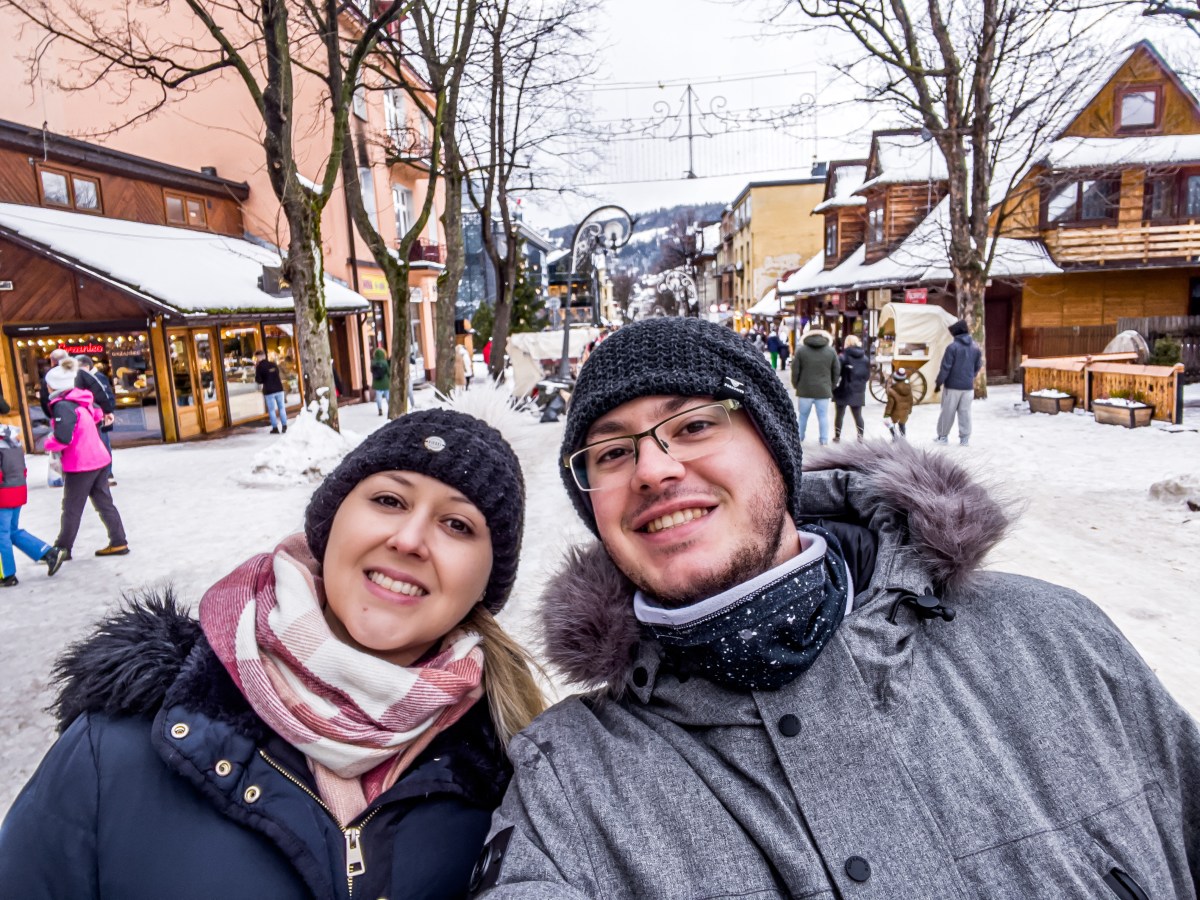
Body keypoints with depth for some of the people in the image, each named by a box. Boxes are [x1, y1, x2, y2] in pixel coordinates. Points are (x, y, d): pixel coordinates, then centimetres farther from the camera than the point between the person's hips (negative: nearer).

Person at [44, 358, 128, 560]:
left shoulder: (63, 406, -16)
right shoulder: (81, 401, 9)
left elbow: (62, 438, -23)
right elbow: (97, 416, 27)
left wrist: (48, 443, -4)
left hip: (80, 465, -8)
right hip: (99, 459, 8)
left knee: (72, 509, 4)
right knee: (104, 503, 12)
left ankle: (62, 549, 15)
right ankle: (118, 543, 13)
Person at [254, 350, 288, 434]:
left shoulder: (259, 367, -8)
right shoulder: (273, 364, 5)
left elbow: (258, 380, -7)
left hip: (269, 391, -4)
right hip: (278, 388, 4)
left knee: (271, 410, 5)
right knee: (281, 407, 10)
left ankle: (275, 428, 4)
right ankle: (284, 426, 9)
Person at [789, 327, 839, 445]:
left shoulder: (801, 350, -2)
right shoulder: (831, 351, 3)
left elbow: (795, 370, -2)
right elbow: (837, 371, 6)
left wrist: (795, 385, 11)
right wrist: (831, 386, 16)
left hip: (805, 389, 0)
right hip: (824, 390, 0)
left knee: (803, 415, 13)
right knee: (823, 416, 7)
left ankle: (799, 438, 21)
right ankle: (824, 440, 8)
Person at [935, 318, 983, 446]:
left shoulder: (953, 346, -13)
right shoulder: (976, 347, 5)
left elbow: (945, 367, -13)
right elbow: (978, 367, 13)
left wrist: (938, 382, -5)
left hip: (952, 385, -4)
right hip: (968, 386, 4)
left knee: (947, 412, 6)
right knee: (965, 412, 9)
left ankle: (943, 436, 13)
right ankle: (965, 438, 10)